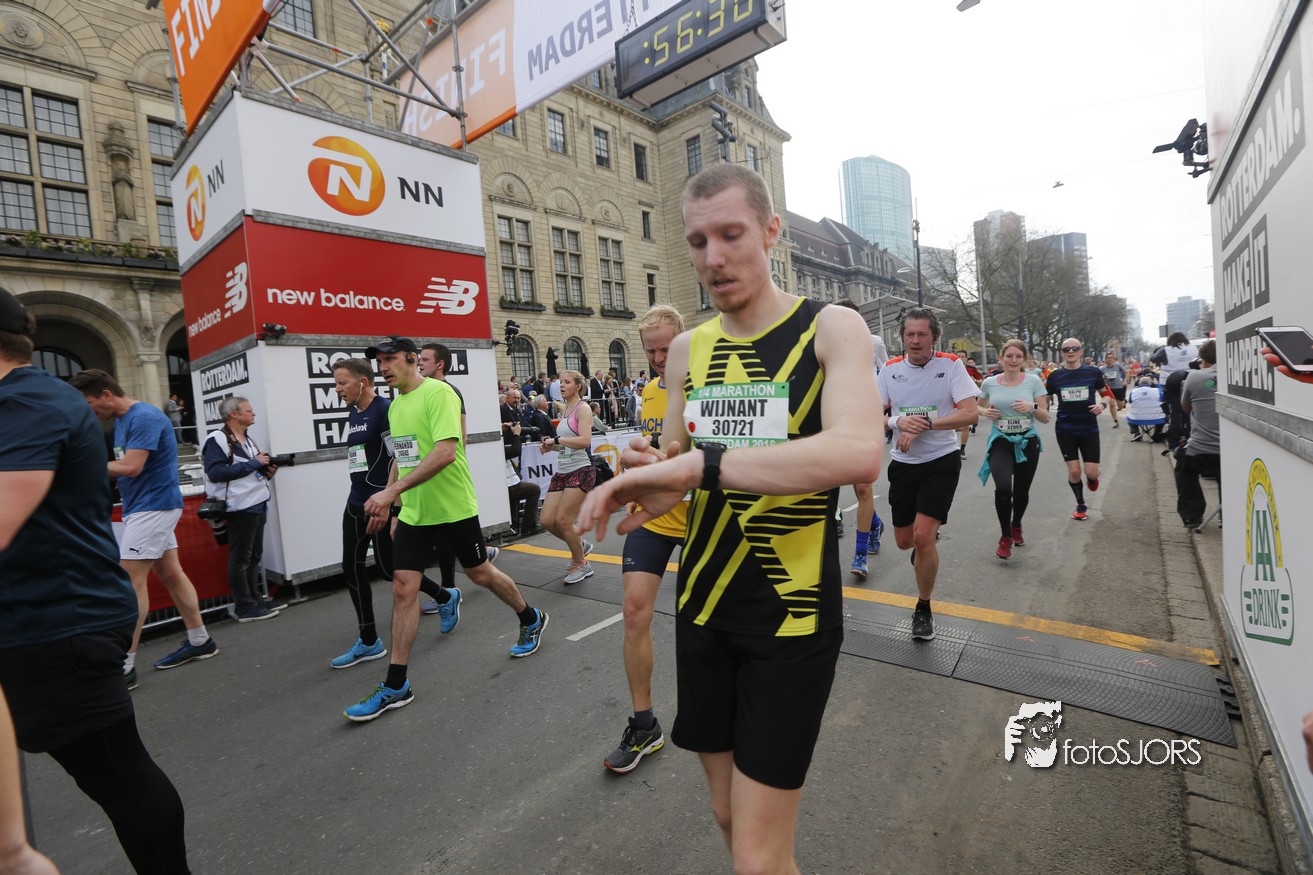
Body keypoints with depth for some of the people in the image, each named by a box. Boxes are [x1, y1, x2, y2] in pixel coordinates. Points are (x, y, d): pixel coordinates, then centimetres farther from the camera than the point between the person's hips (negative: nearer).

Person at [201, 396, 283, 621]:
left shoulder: (248, 438, 17)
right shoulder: (217, 440, -10)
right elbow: (215, 472, -22)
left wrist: (267, 472, 4)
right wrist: (253, 463, -20)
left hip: (258, 503, 9)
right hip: (240, 506, -9)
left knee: (255, 555, 15)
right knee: (241, 558, -1)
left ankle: (255, 598, 24)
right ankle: (245, 607, 6)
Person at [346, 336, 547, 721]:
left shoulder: (438, 393, -16)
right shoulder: (395, 405, 9)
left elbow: (446, 452, -28)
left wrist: (392, 491, -30)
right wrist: (388, 504, 16)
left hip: (454, 508, -6)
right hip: (412, 512, 6)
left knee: (480, 574, 10)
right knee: (403, 588, 2)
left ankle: (530, 619, 38)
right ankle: (396, 686, 13)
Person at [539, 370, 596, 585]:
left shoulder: (583, 408, -7)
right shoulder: (564, 410, 16)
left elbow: (585, 440, -21)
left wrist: (556, 440, -20)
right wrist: (550, 445, 4)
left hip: (581, 471, -8)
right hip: (562, 472, 8)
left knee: (563, 520, -8)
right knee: (547, 520, 2)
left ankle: (581, 565, 13)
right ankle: (580, 545, 27)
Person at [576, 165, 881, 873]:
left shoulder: (831, 329, -9)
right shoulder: (686, 349, 4)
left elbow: (858, 454, -28)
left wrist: (698, 463, -31)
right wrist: (648, 476, -13)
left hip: (792, 619, -4)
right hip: (702, 608, 5)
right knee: (728, 814, 20)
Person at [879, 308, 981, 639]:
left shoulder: (951, 364, -7)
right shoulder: (890, 369, 1)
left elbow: (970, 414, -16)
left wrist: (924, 424, -25)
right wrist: (898, 421, -19)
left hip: (942, 461, -3)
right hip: (904, 463, 4)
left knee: (923, 536, -15)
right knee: (904, 541, 10)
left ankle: (923, 609, 9)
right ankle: (928, 543, 50)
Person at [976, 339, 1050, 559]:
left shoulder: (1033, 381, -3)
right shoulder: (989, 383, -1)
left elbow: (1046, 417, -1)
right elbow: (977, 407, 16)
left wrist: (1032, 407, -21)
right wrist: (985, 412, -6)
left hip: (1027, 442, 1)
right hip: (1000, 442, -1)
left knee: (1021, 492, 11)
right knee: (1003, 489, -21)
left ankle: (1016, 526, 43)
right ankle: (1005, 536, 0)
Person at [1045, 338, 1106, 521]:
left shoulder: (1093, 372, -3)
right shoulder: (1055, 376, -2)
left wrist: (1101, 405, -12)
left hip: (1089, 429, 0)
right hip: (1065, 430, 0)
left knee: (1092, 472, -3)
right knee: (1074, 470, 0)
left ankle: (1092, 478, 37)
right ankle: (1081, 505, 22)